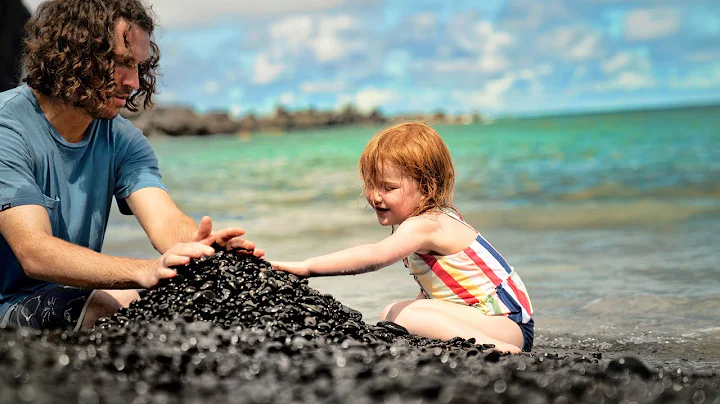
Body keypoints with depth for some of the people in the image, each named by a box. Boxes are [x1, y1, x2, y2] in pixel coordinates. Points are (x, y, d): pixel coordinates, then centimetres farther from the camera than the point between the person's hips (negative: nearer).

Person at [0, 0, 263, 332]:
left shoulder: (121, 139, 3)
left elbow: (165, 220, -14)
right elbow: (34, 253, -29)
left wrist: (199, 249, -40)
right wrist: (146, 270, -45)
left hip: (76, 299, 5)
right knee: (119, 301, -30)